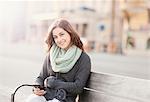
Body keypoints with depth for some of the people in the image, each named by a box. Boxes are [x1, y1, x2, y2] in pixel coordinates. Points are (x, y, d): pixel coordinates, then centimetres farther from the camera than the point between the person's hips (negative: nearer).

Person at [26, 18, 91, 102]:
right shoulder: (51, 55, 12)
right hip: (44, 95, 4)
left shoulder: (84, 59, -2)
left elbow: (78, 88, -8)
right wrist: (37, 87, -4)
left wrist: (50, 82, -6)